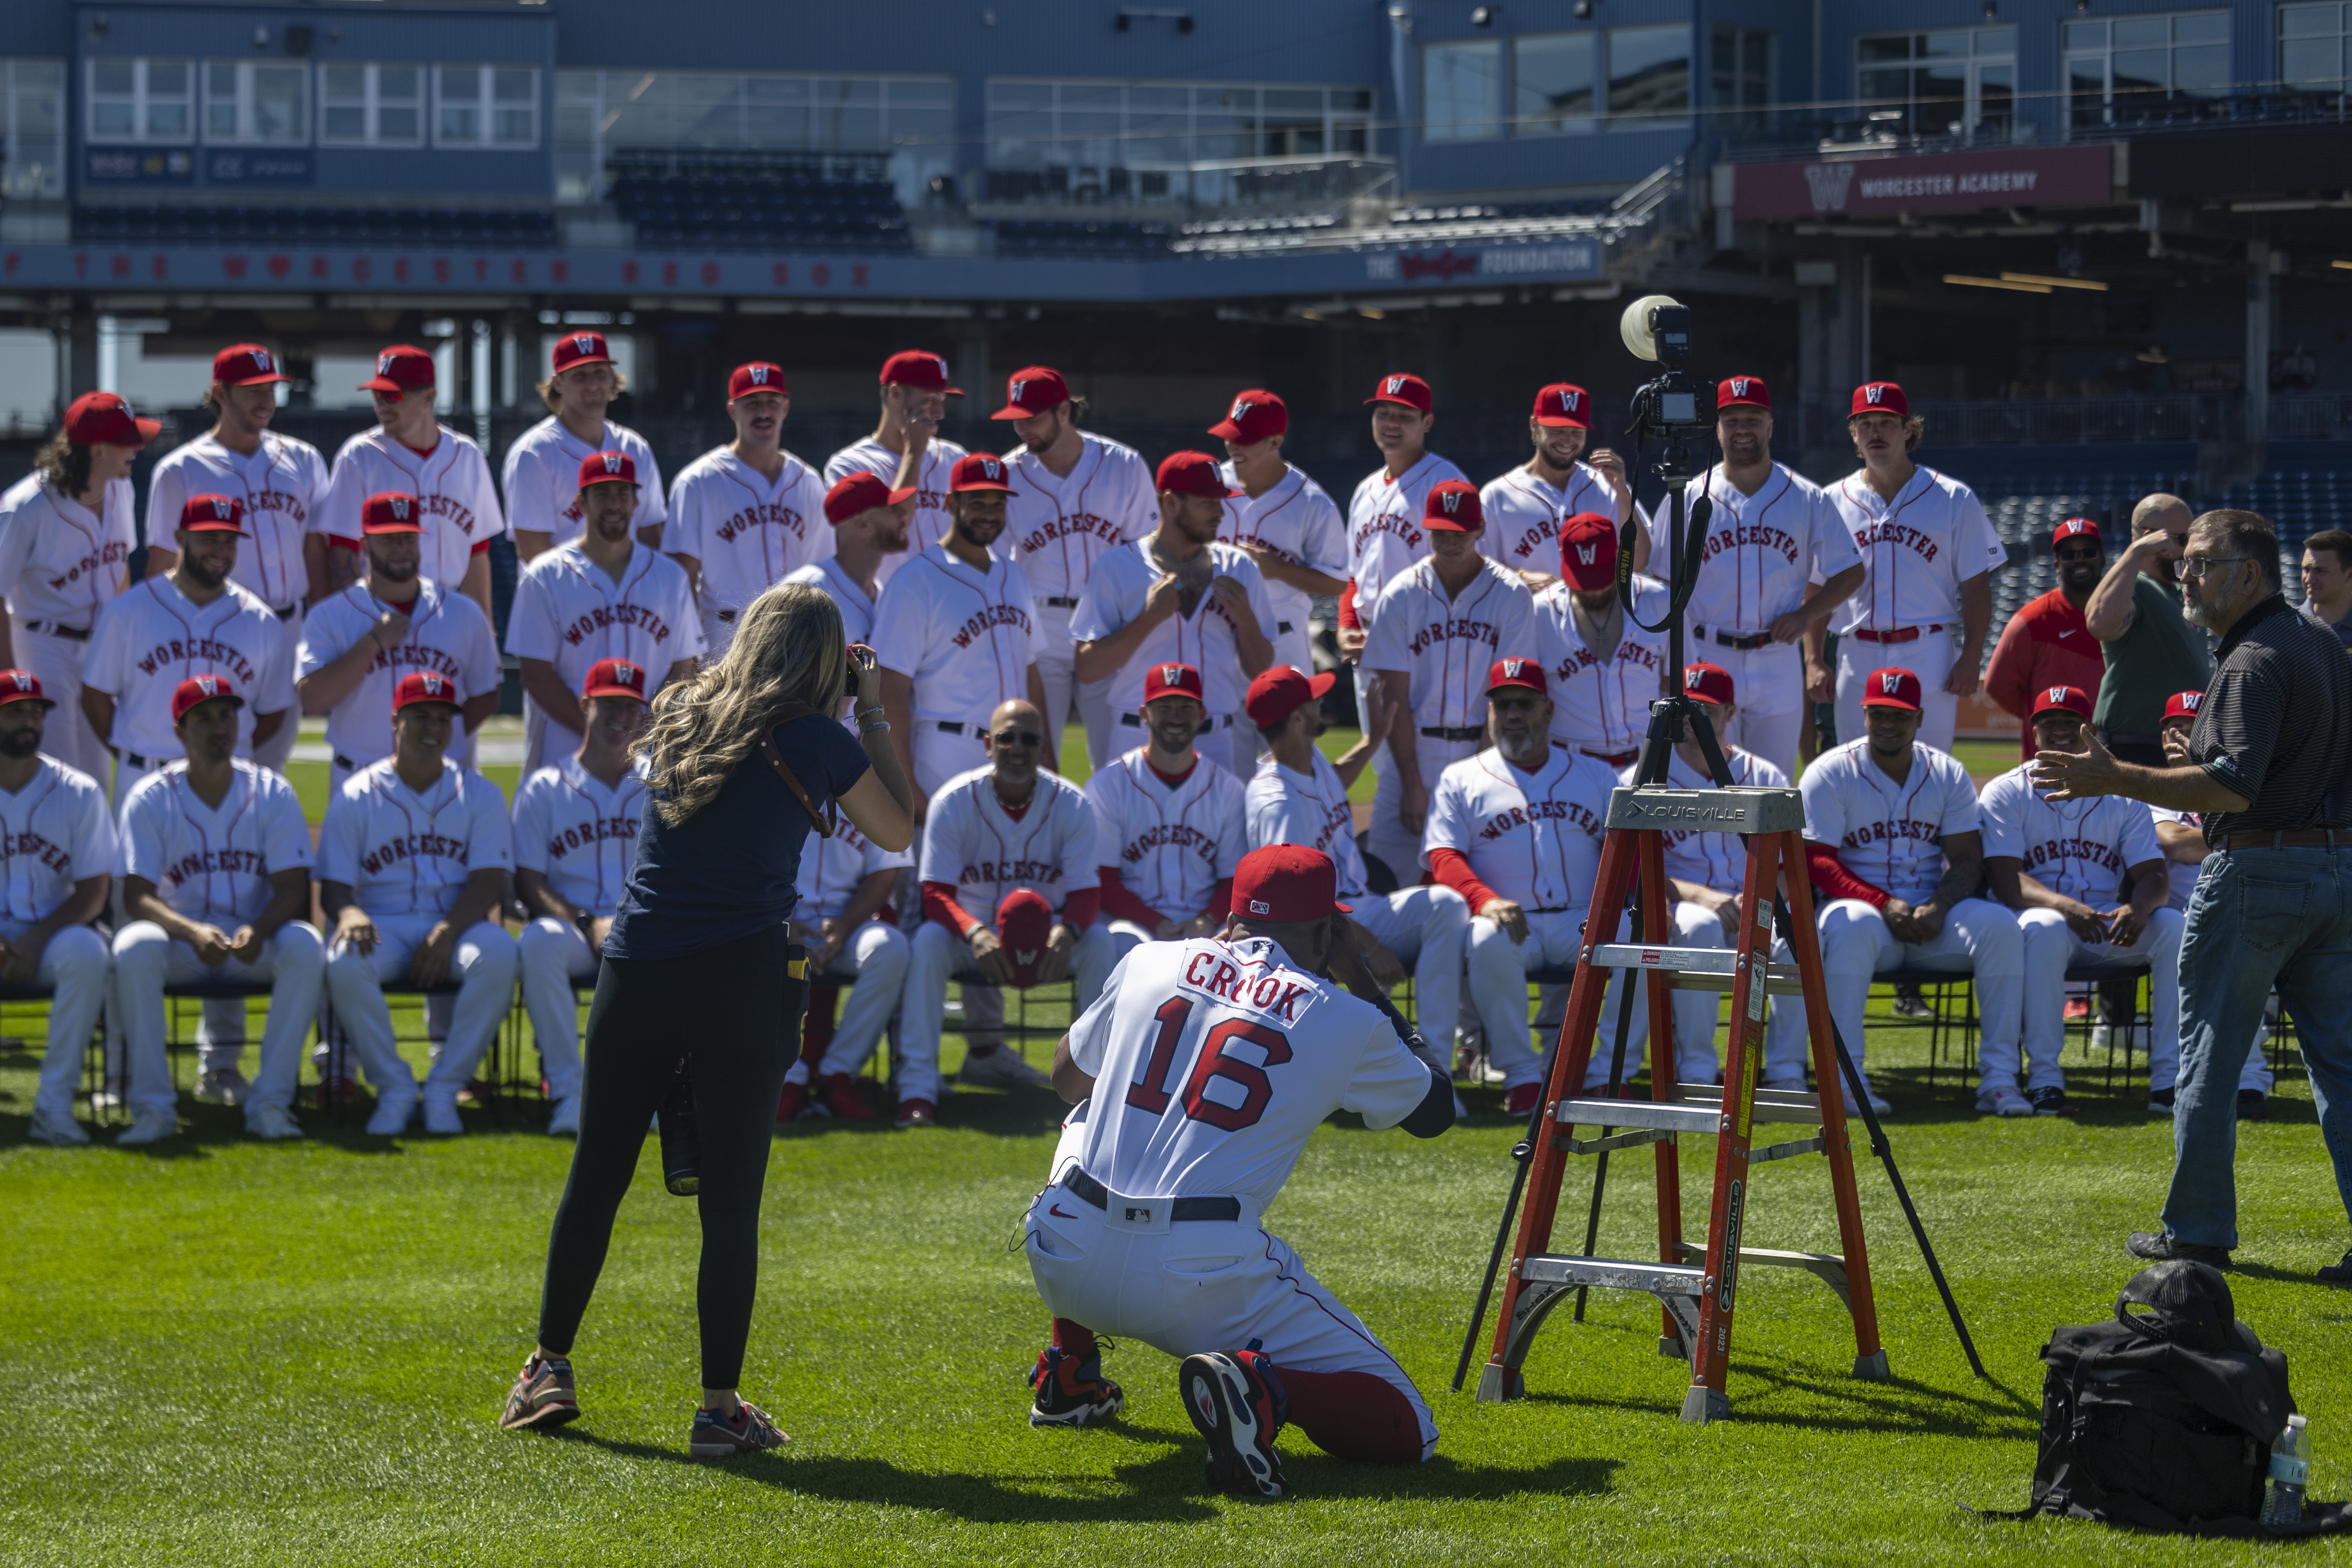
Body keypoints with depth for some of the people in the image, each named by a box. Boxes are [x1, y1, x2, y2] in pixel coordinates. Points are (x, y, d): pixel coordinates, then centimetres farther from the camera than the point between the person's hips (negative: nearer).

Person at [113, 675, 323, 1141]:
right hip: (178, 937, -1)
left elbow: (293, 888, -5)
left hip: (256, 944, 1)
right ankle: (151, 1104, -29)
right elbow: (137, 896, -11)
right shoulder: (150, 799, -2)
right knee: (134, 947, -35)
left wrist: (257, 931, -27)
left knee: (305, 945, -32)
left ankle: (271, 1100, -29)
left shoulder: (272, 793, 1)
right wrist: (192, 932, -31)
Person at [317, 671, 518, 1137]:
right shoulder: (356, 797, 8)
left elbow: (489, 884, -1)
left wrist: (446, 934, -20)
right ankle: (394, 1086, -18)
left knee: (498, 956, -34)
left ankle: (445, 1088, -23)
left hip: (459, 923, 0)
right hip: (383, 924, 0)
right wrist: (349, 914, -23)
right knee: (344, 962, -35)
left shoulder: (480, 795, 10)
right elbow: (333, 886, 3)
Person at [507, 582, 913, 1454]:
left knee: (596, 1177, 15)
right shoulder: (813, 742, -3)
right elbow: (898, 832, 11)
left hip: (636, 976, 4)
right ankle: (719, 1409, 1)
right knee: (731, 1199, 0)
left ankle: (550, 1371, 24)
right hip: (742, 982, -4)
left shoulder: (680, 713, 9)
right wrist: (874, 715, 16)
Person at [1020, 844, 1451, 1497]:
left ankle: (1068, 1374, 36)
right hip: (1198, 1282, -4)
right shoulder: (1346, 1021, 4)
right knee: (1405, 1430, 2)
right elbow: (1435, 1113, 22)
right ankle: (1262, 1386, -26)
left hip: (1063, 1267, 4)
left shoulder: (1152, 961, 12)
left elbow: (1068, 1079, 29)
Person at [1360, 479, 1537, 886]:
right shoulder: (1401, 596, 1)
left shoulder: (1511, 595, -1)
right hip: (1415, 756, 1)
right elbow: (1394, 697, -2)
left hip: (1485, 752, -1)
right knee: (1382, 875, -10)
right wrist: (1412, 784, -9)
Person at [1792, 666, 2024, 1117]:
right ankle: (1846, 1077, -39)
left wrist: (1939, 907, -17)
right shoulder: (1830, 774, 0)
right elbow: (1816, 861, -8)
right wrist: (1886, 904, -21)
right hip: (1860, 902, -3)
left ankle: (2000, 1074, -22)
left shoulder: (1947, 774, 11)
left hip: (1935, 911, 3)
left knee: (1999, 924, -24)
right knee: (1853, 927, -39)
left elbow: (1967, 858, 4)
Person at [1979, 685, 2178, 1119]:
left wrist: (2138, 908, -22)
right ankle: (2044, 1079, -35)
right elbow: (2004, 879, -9)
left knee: (2173, 925, -24)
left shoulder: (2122, 796, 14)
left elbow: (2154, 877, 4)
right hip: (2033, 915, -3)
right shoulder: (2006, 794, 5)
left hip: (2108, 926, 3)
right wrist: (2065, 906, -28)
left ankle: (2169, 1076, -26)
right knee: (2047, 929, -38)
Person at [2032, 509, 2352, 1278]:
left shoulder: (2254, 663, -16)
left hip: (2258, 871, -8)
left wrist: (2115, 779, -24)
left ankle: (2197, 1232, 9)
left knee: (2209, 1062, 4)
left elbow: (2232, 788, -25)